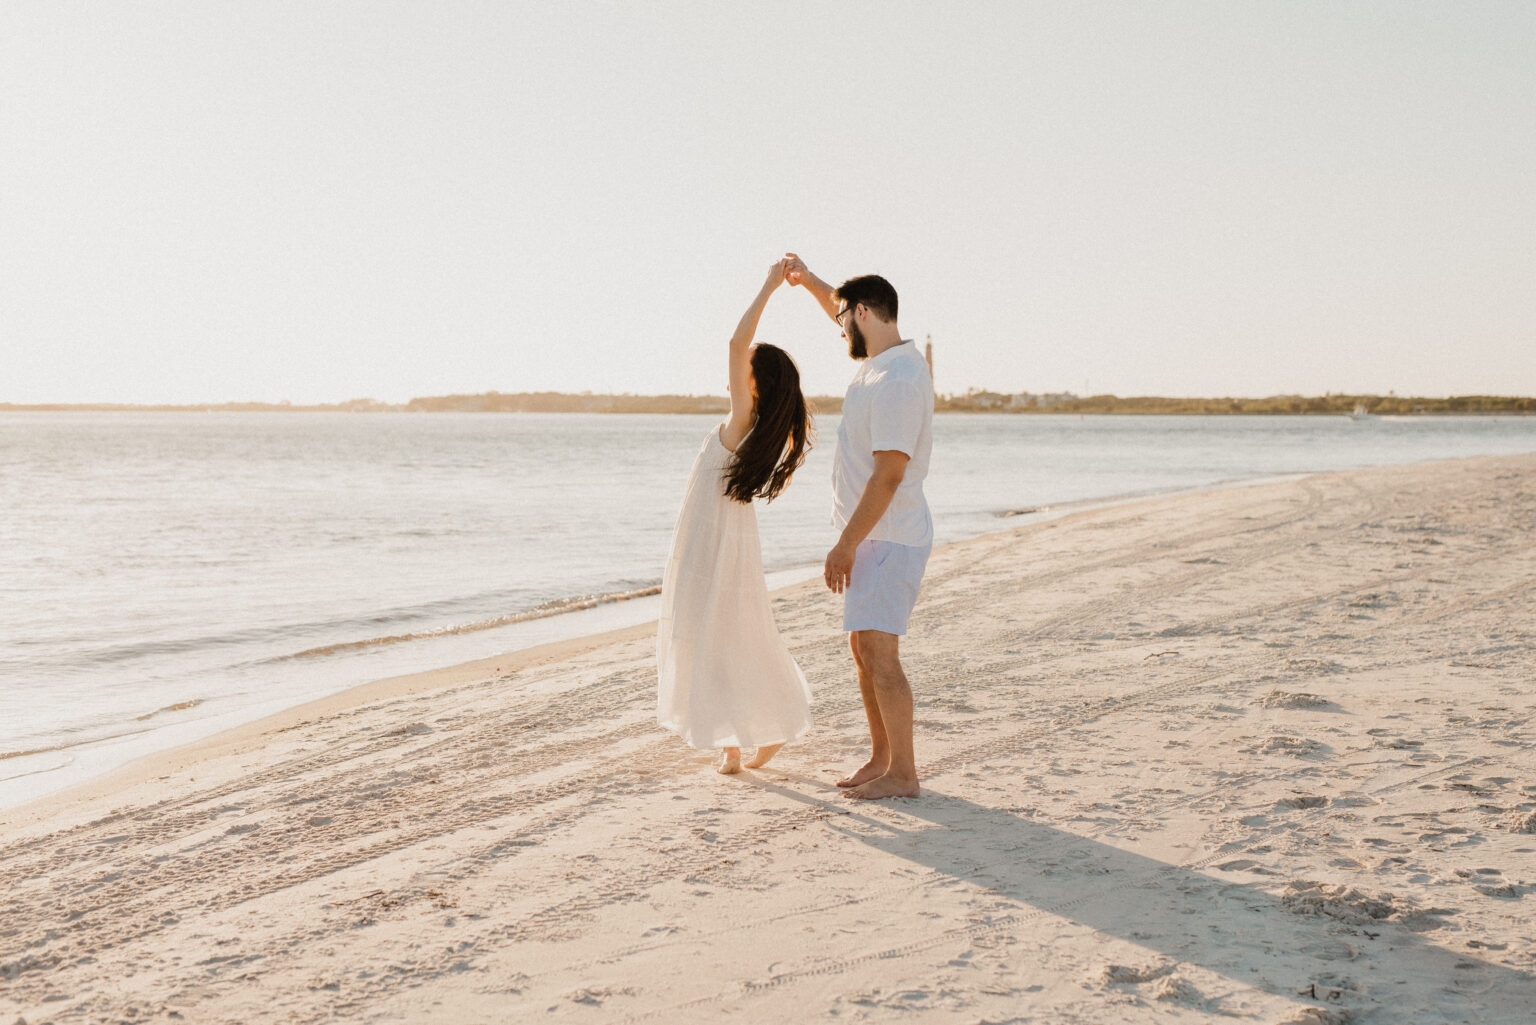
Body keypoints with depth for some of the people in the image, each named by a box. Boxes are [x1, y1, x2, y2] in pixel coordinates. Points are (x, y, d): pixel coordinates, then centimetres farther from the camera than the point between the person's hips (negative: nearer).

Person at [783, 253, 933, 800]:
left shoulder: (896, 383, -22)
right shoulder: (885, 357, 9)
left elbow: (888, 475, -25)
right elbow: (847, 316, 33)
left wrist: (845, 544, -22)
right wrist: (808, 281, 24)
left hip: (889, 538, -10)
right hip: (874, 536, 10)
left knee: (878, 653, -11)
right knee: (863, 649, 13)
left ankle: (903, 773, -6)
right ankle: (881, 759, 20)